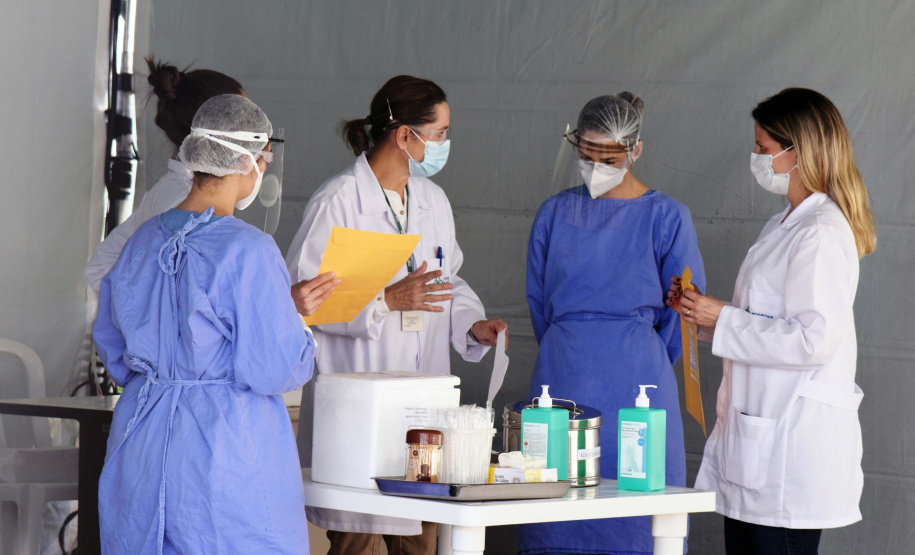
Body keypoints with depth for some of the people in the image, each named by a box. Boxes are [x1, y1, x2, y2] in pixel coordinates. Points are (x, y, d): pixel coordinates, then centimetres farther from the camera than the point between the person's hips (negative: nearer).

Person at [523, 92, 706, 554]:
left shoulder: (665, 217, 0)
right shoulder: (555, 213, 9)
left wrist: (642, 362, 8)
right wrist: (567, 357, 12)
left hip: (636, 382, -2)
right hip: (562, 380, 3)